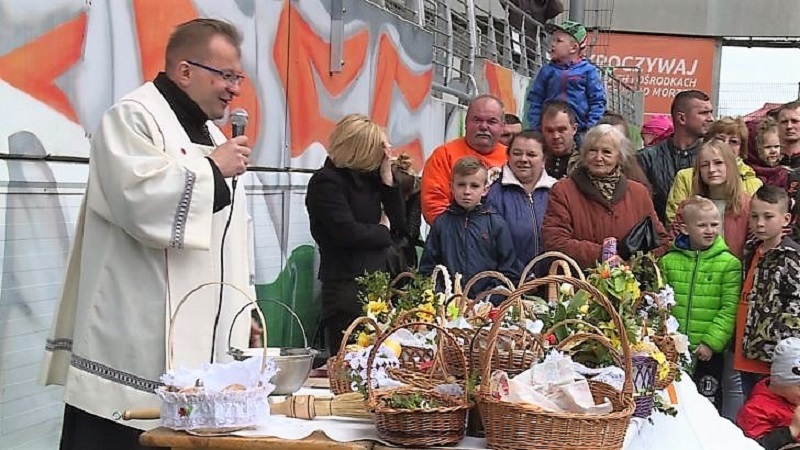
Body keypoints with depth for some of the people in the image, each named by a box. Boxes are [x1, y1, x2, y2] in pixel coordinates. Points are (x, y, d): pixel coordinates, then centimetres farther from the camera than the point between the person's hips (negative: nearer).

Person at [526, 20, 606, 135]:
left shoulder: (589, 71, -1)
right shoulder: (547, 71, 8)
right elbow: (535, 100, 9)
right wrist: (535, 127, 1)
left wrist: (591, 129, -9)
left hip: (580, 131, -2)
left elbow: (597, 101, -1)